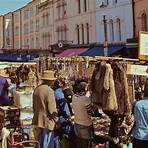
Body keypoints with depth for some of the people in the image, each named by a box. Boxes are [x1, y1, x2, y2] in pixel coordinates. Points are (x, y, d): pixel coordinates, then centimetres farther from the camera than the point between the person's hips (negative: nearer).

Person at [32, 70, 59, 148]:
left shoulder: (36, 89, 6)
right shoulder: (49, 90, -19)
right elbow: (52, 109, -18)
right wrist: (56, 121, -3)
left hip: (37, 121, 8)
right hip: (47, 122, -8)